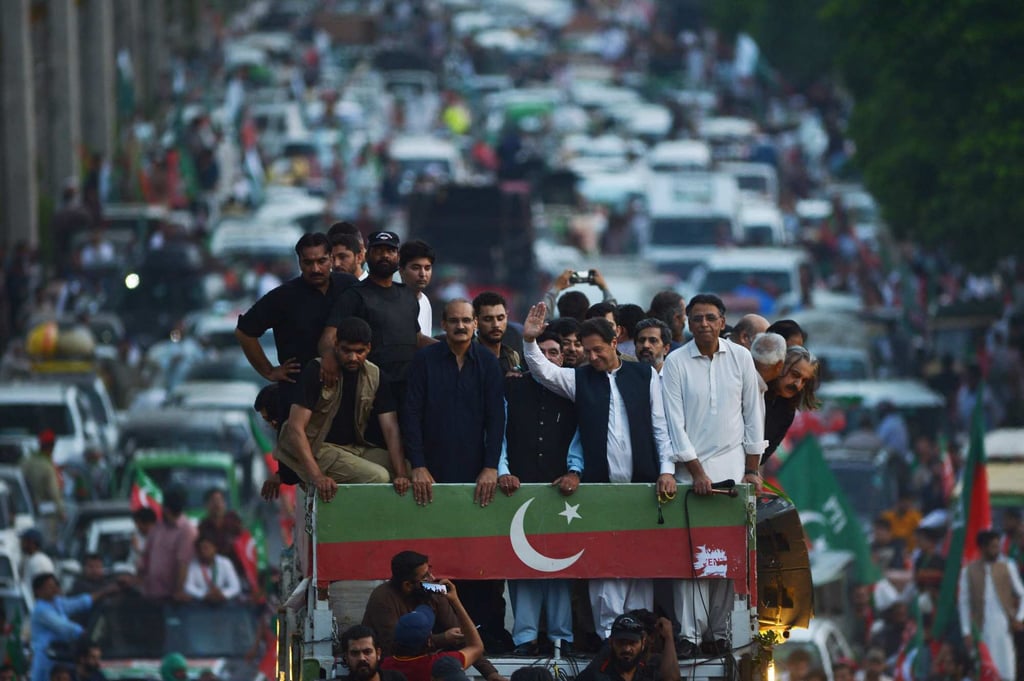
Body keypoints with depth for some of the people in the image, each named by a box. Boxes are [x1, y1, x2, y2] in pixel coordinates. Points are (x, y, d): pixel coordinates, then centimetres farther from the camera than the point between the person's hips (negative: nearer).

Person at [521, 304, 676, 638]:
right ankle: (608, 632, -3)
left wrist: (666, 470, -2)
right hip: (599, 484, 0)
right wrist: (530, 341, -22)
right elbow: (544, 371, -5)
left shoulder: (644, 375, 8)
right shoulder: (579, 379, 9)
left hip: (641, 484, 0)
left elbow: (661, 426, 7)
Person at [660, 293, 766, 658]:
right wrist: (697, 471, -9)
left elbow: (753, 413, 9)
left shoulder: (740, 358, 5)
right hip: (691, 469, -2)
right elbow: (674, 423, -3)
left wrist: (752, 470, 6)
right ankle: (690, 633, -8)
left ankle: (719, 632, 3)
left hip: (732, 467, 2)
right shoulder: (676, 363, -1)